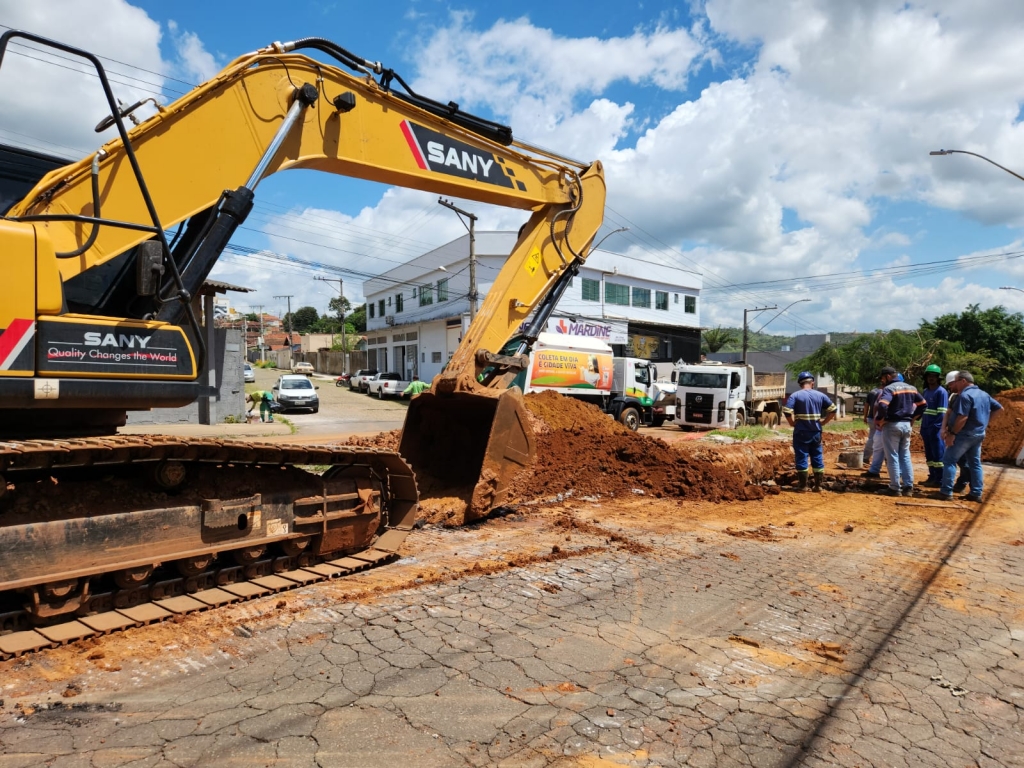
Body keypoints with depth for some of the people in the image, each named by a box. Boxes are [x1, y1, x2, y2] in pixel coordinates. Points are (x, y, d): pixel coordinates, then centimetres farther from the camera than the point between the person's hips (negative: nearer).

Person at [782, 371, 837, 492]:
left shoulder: (795, 395, -7)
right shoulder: (820, 395, 4)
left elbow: (787, 412, -18)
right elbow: (833, 410, 7)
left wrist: (792, 424, -4)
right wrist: (823, 422, 11)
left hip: (801, 432, -4)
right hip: (816, 432, 4)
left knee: (801, 458, 3)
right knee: (817, 458, 13)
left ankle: (803, 485, 8)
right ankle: (818, 484, 19)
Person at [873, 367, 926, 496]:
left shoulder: (889, 388, -14)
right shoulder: (911, 388, 11)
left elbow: (882, 406, -29)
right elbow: (923, 404, 17)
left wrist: (879, 421, -16)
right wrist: (912, 417, 15)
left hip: (891, 425, -7)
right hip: (906, 425, 7)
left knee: (892, 457, -1)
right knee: (905, 456, 14)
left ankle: (895, 488, 2)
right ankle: (908, 487, 15)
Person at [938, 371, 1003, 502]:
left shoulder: (965, 395, -17)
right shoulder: (984, 394, 13)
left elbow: (962, 418, -24)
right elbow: (999, 408, 21)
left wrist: (952, 433, -21)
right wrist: (986, 422, 18)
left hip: (965, 434, -9)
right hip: (979, 434, 9)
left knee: (949, 461, -4)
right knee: (975, 463, 13)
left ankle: (946, 492, -7)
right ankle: (976, 493, 15)